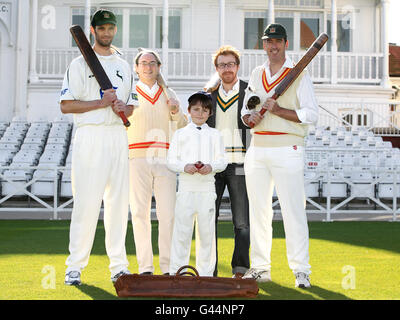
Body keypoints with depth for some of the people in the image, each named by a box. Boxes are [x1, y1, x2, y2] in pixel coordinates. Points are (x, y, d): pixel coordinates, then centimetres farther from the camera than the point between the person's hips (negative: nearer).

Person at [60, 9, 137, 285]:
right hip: (90, 136, -5)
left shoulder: (124, 66, 19)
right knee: (86, 201, -9)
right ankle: (75, 266, -2)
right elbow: (66, 105, -5)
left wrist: (123, 107, -4)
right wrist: (101, 102, -13)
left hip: (118, 136, 5)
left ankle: (119, 265, 10)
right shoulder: (80, 64, 2)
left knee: (119, 200, 4)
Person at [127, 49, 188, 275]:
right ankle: (145, 267, 1)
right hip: (137, 158, -1)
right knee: (140, 213, -3)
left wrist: (176, 111, -3)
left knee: (168, 214, -5)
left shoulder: (169, 94, 18)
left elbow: (183, 128, 17)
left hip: (165, 159, 1)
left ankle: (169, 267, 0)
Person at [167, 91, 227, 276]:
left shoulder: (214, 135, 11)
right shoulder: (180, 134, 9)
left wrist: (210, 167, -14)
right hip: (186, 187, -1)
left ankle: (205, 272, 12)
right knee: (182, 230, -1)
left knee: (207, 231, 3)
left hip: (207, 187, 1)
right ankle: (177, 271, 6)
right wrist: (185, 167, -14)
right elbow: (171, 160, 5)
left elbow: (222, 160, 6)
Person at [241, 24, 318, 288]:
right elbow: (246, 110, 20)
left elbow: (311, 115, -7)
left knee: (293, 210, -8)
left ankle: (301, 269, -3)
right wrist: (250, 117, -4)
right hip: (257, 148, 6)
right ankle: (260, 267, 15)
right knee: (258, 209, 7)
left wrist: (278, 110, -17)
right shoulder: (256, 74, 17)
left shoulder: (300, 75, 0)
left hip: (287, 149, -5)